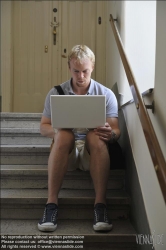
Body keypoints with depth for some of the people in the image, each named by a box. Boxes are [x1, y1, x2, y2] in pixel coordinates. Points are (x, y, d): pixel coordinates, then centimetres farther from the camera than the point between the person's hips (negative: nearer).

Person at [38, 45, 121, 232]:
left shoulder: (106, 94, 6)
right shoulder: (55, 93, 7)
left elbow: (116, 131, 2)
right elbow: (43, 127, 5)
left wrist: (110, 134, -24)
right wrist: (56, 130, -19)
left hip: (94, 152, 0)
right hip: (65, 152, 0)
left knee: (95, 136, -34)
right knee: (64, 134, -33)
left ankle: (100, 204, -36)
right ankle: (51, 203, -34)